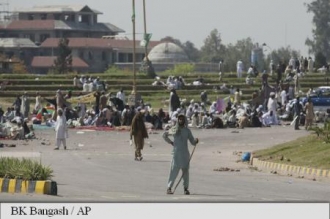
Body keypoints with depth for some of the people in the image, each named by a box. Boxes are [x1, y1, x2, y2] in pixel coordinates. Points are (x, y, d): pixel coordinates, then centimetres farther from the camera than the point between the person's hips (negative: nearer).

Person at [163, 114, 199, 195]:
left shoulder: (187, 130, 8)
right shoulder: (174, 129, 4)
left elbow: (192, 142, 7)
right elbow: (164, 135, 17)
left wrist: (195, 141, -14)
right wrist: (170, 142, 7)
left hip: (185, 153, 2)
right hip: (176, 153, -2)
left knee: (185, 171, 3)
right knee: (174, 170, -8)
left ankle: (186, 188, 8)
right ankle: (169, 188, -7)